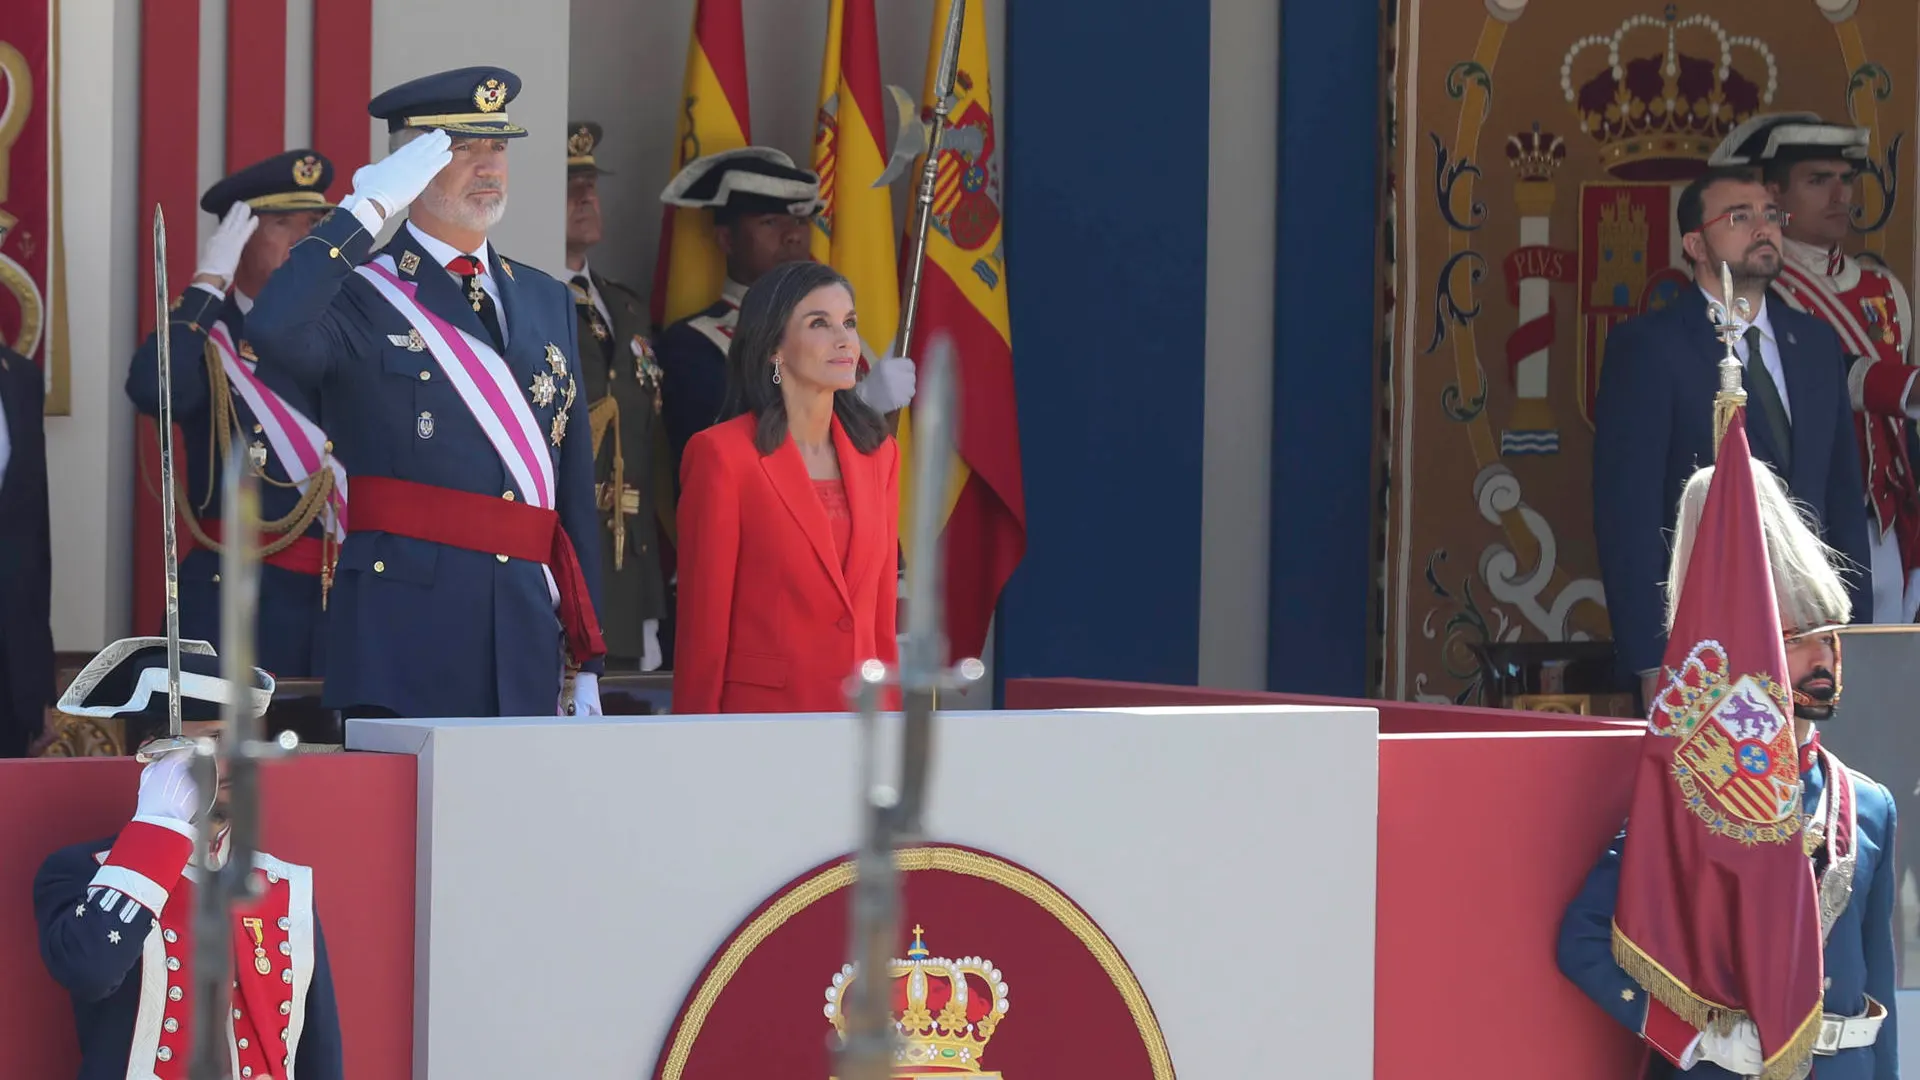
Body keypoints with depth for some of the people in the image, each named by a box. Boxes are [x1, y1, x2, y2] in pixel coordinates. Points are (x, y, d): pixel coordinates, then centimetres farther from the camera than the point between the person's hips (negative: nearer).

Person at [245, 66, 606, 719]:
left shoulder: (546, 301, 18)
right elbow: (274, 333, -25)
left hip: (527, 643, 5)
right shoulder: (362, 295, 0)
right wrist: (367, 210, -17)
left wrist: (588, 660, 13)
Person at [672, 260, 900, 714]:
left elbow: (882, 618, 13)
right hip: (762, 710, -5)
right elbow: (703, 625, -6)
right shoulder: (722, 454, -6)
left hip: (860, 711, 5)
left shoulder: (879, 453, 11)